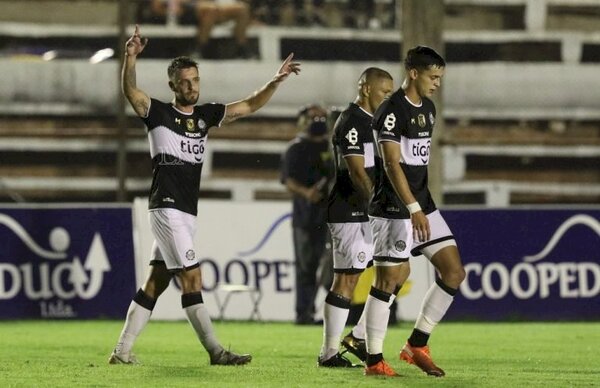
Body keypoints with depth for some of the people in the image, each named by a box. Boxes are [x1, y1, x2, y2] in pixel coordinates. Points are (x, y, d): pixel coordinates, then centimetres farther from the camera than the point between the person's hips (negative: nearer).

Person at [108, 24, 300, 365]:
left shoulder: (206, 115, 13)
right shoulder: (158, 113, -4)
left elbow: (250, 106, 16)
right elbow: (130, 90, -21)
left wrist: (276, 81, 2)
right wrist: (131, 57, -38)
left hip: (187, 213, 7)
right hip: (167, 208, -7)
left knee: (156, 284, 8)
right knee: (192, 279, -11)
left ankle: (122, 351, 12)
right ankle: (215, 351, -12)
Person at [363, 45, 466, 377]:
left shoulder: (427, 108, 14)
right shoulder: (392, 110, -14)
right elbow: (392, 164, -20)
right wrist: (413, 209, -26)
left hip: (422, 204, 9)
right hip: (394, 208, -9)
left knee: (454, 272, 3)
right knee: (389, 279, -6)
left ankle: (416, 346, 12)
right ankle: (374, 360, 2)